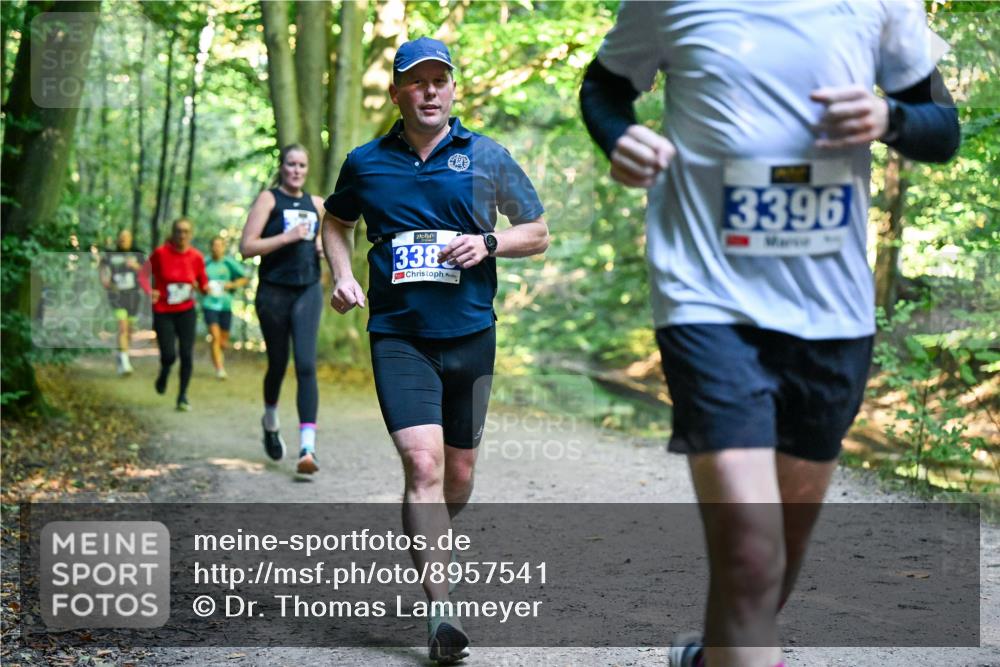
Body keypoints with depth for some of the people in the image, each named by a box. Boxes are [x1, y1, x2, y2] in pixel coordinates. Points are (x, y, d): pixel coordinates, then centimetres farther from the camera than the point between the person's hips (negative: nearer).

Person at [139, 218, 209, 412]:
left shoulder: (196, 257, -2)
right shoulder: (160, 253, -10)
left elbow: (203, 284, 9)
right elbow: (144, 274, -1)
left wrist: (204, 288, -14)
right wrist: (150, 291, -19)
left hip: (186, 312, 2)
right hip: (163, 312, -2)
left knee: (187, 355, -6)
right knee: (169, 355, -8)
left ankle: (183, 396, 8)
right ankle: (163, 375, 29)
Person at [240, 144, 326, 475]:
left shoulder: (316, 204, 13)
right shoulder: (268, 199, -1)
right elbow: (247, 247, -9)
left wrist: (325, 246, 7)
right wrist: (287, 237, -18)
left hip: (308, 290, 2)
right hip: (274, 291, -2)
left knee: (306, 364, -13)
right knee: (278, 365, 10)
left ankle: (308, 448, -20)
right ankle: (270, 423, 41)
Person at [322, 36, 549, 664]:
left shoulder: (487, 157, 3)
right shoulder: (365, 163, 5)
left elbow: (539, 234, 9)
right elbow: (337, 222, 23)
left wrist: (488, 244, -10)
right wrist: (343, 277, 5)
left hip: (470, 335, 2)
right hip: (398, 336, -1)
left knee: (460, 469, 14)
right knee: (423, 464, -17)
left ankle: (434, 548, 45)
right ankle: (442, 613, -17)